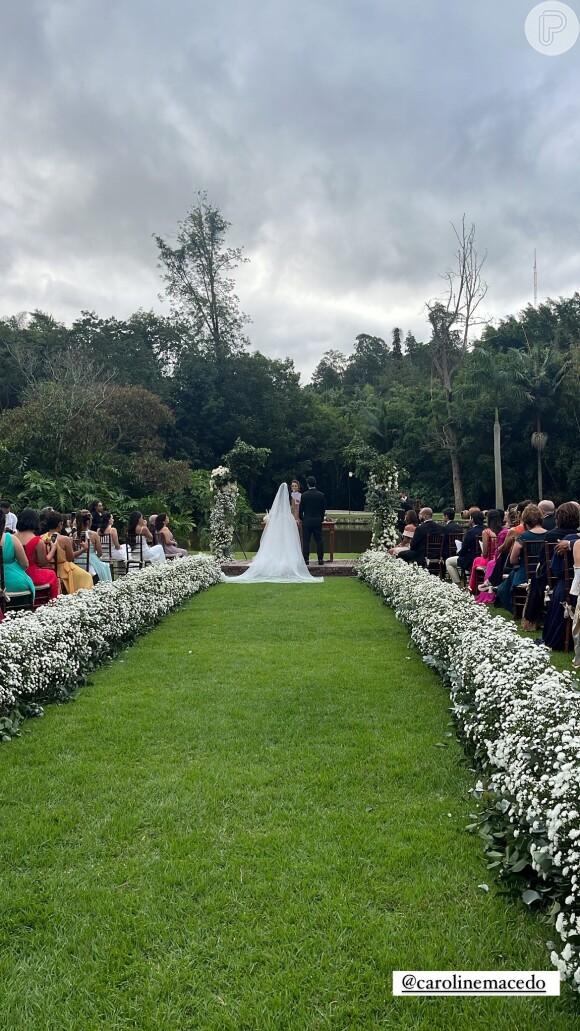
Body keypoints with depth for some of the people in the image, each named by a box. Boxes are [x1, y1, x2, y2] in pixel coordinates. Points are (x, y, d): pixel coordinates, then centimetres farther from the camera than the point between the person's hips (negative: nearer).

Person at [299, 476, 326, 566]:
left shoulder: (304, 495, -8)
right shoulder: (321, 495, -2)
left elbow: (301, 509, -2)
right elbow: (324, 508, 4)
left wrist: (301, 518, 14)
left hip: (307, 521, -2)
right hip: (318, 521, 2)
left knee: (306, 541, 3)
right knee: (319, 541, 6)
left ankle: (306, 559, 3)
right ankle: (320, 559, 6)